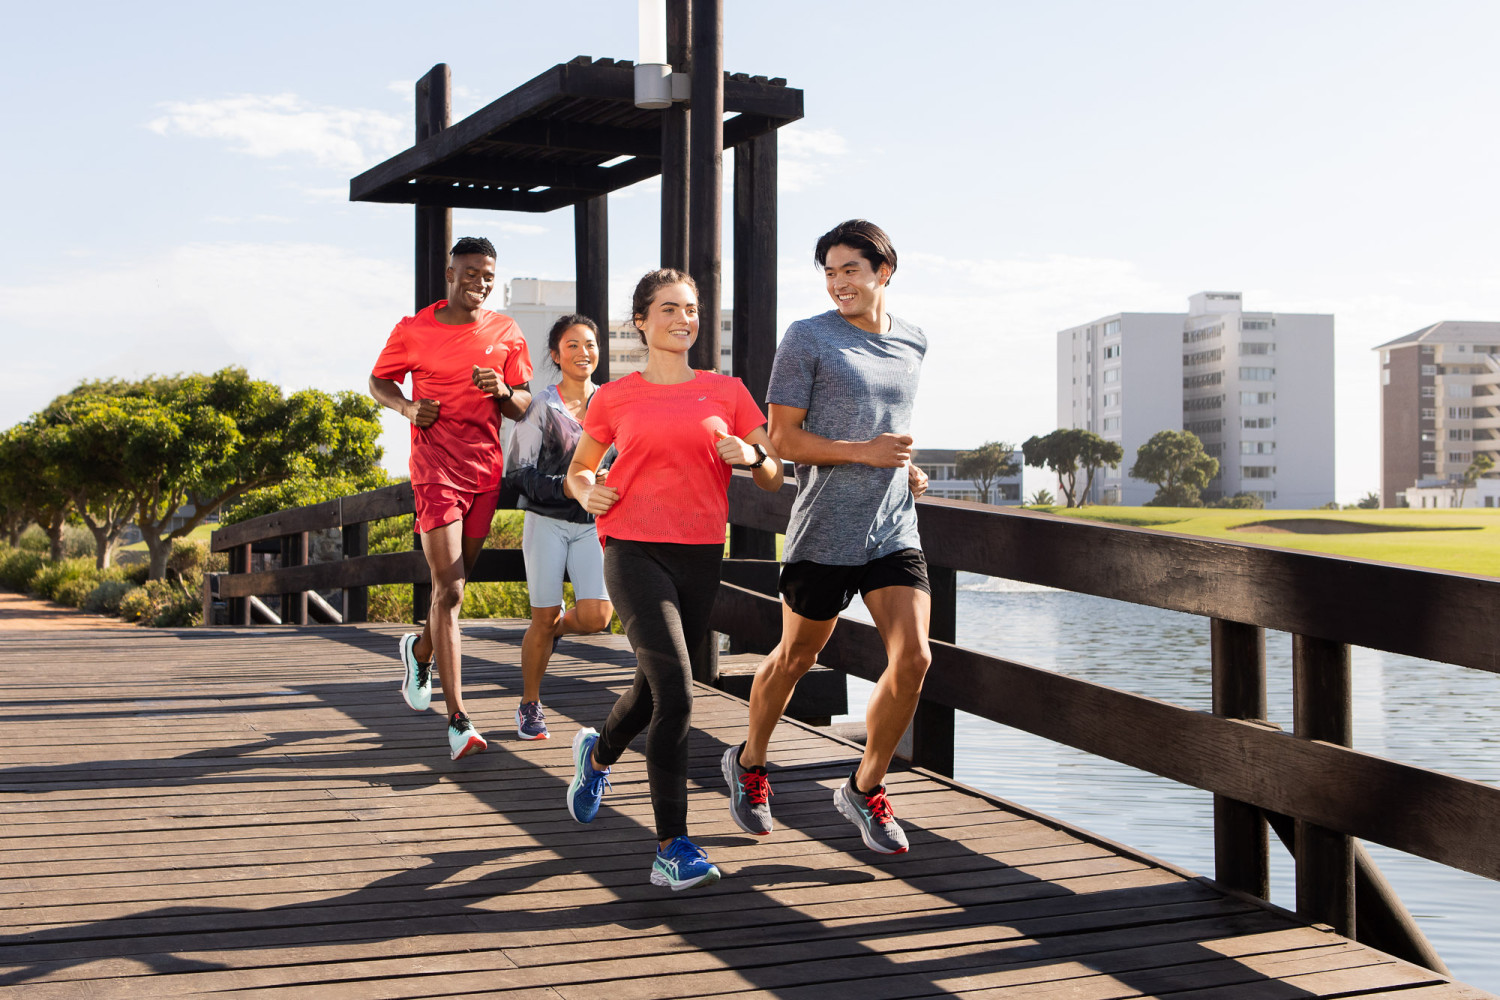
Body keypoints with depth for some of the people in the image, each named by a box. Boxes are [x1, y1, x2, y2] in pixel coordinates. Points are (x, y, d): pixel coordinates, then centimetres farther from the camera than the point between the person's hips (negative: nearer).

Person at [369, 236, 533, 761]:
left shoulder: (506, 333, 6)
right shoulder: (413, 331, -2)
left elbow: (524, 407, 8)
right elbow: (379, 381, 12)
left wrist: (503, 392, -15)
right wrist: (407, 406, -9)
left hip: (487, 469, 4)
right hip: (436, 469, -4)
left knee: (457, 581, 17)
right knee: (448, 589, -13)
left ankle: (419, 649, 50)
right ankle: (458, 720, -15)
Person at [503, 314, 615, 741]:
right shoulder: (540, 407, -5)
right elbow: (520, 475, -8)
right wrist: (569, 487, -20)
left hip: (593, 524, 3)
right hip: (547, 522, -3)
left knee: (596, 618, -11)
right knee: (543, 620, -1)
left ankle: (556, 627, 25)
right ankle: (529, 707, 18)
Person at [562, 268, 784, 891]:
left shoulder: (726, 392, 9)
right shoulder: (614, 398, 5)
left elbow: (775, 477, 9)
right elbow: (578, 469, 18)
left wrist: (753, 457, -13)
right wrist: (587, 492, -4)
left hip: (701, 556, 3)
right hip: (634, 551, -3)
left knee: (656, 688, 15)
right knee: (676, 693, -17)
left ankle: (598, 752, 50)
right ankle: (672, 848, -12)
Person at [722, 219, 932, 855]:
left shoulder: (913, 343, 12)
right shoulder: (807, 338, -5)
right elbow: (782, 439, -8)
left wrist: (902, 465, 11)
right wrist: (865, 452, -18)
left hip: (895, 532, 4)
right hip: (823, 533, -4)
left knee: (913, 659, -10)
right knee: (795, 658, 11)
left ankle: (866, 789, 10)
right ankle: (748, 764, 37)